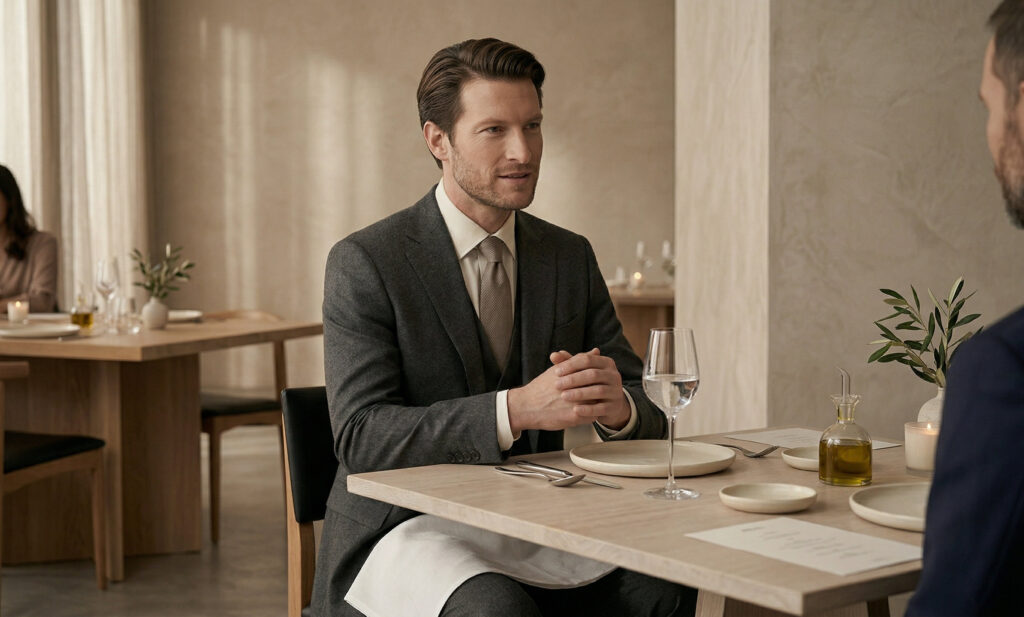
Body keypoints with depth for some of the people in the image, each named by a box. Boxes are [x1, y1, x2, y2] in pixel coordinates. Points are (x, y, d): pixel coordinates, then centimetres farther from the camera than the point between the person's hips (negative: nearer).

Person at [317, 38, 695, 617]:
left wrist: (616, 405, -21)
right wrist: (518, 409, -31)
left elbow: (648, 412, 5)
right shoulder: (365, 263, -8)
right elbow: (361, 438, -18)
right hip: (409, 524, -4)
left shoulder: (571, 257, 8)